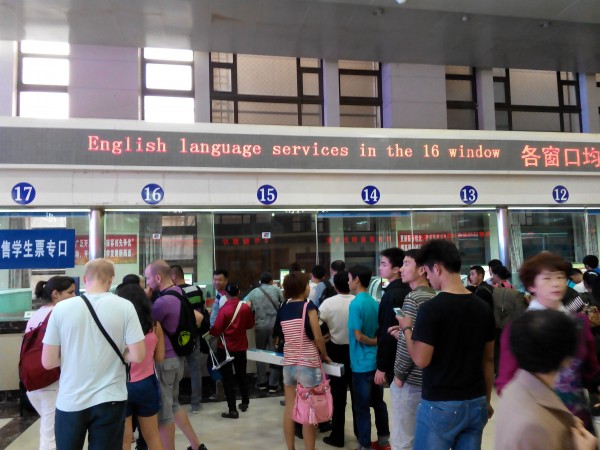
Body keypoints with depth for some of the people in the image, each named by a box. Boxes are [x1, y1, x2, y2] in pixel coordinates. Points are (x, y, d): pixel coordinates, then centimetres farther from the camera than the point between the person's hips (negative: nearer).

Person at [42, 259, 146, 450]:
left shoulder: (61, 308, -8)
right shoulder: (125, 307, -10)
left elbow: (48, 362, -4)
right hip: (110, 399, -1)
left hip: (70, 401, 1)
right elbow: (137, 355, -12)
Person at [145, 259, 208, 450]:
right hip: (176, 356, 9)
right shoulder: (179, 294, 5)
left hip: (165, 359, -9)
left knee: (163, 410, 5)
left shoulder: (163, 301, -23)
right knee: (173, 405, 22)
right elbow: (198, 317, 15)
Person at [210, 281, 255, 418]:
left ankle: (232, 410, 6)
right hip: (241, 347, 4)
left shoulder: (223, 309, -19)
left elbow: (216, 330, -18)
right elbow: (250, 325, 6)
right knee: (241, 375, 20)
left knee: (228, 378, 4)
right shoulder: (246, 307, -7)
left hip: (225, 347, -4)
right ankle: (245, 403, 32)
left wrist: (209, 331, 2)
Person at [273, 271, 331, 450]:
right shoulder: (308, 306, -12)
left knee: (289, 409, 14)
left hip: (289, 363, 5)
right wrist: (324, 355, 3)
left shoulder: (283, 309, 3)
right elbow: (318, 338, -13)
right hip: (308, 365, -5)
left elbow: (280, 334, 6)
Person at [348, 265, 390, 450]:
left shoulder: (356, 304, -18)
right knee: (378, 402, 18)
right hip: (376, 361, 8)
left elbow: (359, 336, -19)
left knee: (362, 407, 5)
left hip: (362, 363, -8)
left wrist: (375, 342, -6)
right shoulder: (375, 303, 5)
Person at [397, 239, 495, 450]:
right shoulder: (484, 307, 1)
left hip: (440, 405, -6)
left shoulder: (431, 308, -18)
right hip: (476, 403, 6)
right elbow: (488, 359, 9)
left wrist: (406, 329, -1)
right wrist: (487, 400, 19)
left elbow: (421, 360, -18)